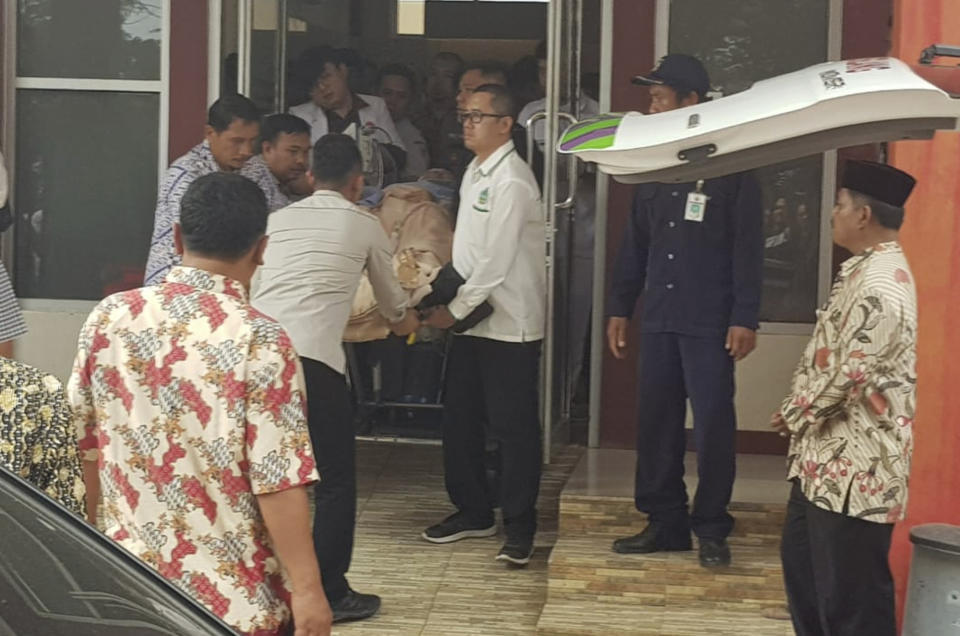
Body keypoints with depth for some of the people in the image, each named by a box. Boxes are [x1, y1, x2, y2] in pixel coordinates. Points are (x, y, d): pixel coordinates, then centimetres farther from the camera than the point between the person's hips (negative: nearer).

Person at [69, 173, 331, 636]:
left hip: (130, 585, 5)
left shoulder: (109, 319, -2)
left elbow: (83, 446, 8)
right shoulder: (259, 342, -16)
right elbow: (278, 483, -18)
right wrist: (307, 589, -10)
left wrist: (98, 540, 22)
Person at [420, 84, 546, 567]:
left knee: (513, 427, -2)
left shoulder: (511, 181, -16)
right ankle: (472, 511, 26)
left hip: (509, 324, -9)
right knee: (459, 419, 13)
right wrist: (451, 304, 7)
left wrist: (455, 309, -14)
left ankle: (519, 527, 6)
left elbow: (497, 261, -19)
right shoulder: (475, 173, 12)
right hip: (471, 320, 9)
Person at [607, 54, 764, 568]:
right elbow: (635, 243, 17)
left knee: (713, 424, -3)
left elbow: (748, 249, -8)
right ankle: (665, 522, 15)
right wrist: (619, 308, 13)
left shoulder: (731, 167, -5)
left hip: (709, 324, -6)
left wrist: (745, 318, -13)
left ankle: (711, 529, 6)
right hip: (659, 320, 6)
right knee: (655, 422, 6)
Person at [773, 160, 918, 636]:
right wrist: (798, 412, 8)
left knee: (850, 595, -5)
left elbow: (847, 373, -24)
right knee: (802, 564, 21)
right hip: (827, 457, 11)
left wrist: (794, 416, -8)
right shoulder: (865, 271, 13)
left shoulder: (881, 285, -21)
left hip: (856, 466, -11)